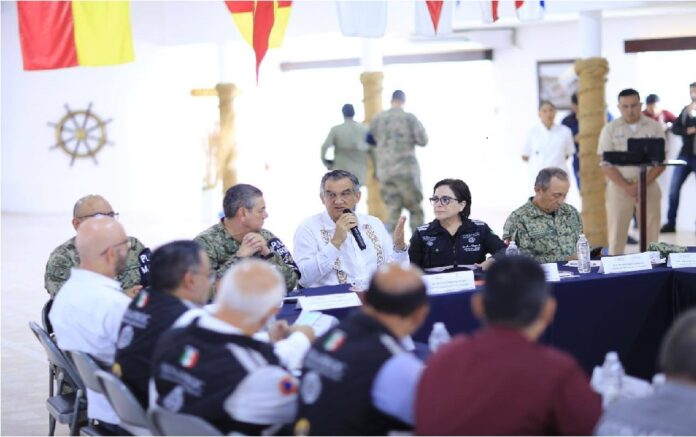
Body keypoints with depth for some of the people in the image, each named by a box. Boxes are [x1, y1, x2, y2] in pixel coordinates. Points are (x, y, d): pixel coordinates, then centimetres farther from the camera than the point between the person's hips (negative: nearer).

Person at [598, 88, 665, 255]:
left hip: (649, 185, 1)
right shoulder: (610, 130, 3)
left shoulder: (654, 127, 5)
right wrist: (627, 187, -13)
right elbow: (606, 165, -2)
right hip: (619, 186, -1)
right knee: (617, 235, -3)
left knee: (651, 235, 0)